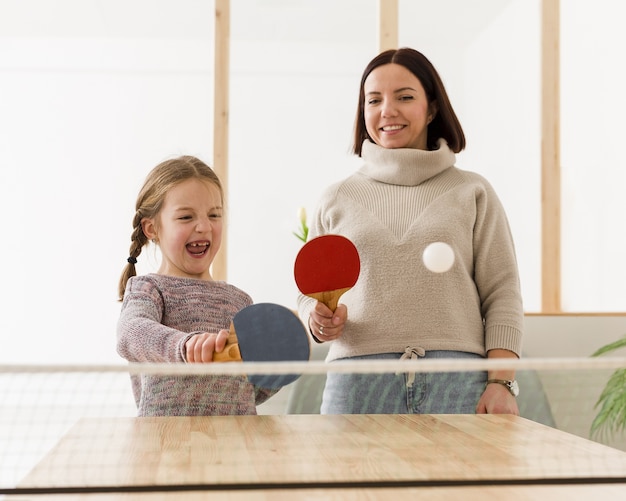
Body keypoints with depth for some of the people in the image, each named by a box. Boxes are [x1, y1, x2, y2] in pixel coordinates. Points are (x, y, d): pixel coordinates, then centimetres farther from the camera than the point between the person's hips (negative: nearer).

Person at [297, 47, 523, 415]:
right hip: (357, 386, 1)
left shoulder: (473, 192, 11)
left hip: (459, 387, -1)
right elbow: (310, 295, 19)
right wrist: (319, 319, -5)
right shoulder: (337, 200, 15)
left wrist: (502, 383, -6)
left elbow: (502, 296, 6)